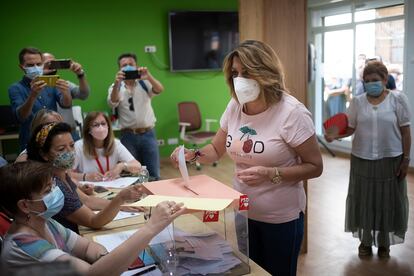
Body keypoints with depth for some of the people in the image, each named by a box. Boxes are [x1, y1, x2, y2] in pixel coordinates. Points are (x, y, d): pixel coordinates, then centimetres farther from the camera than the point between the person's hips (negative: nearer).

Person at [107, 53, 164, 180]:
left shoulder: (145, 83, 4)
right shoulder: (115, 87, 3)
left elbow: (159, 89, -15)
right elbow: (112, 103, -17)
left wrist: (149, 76, -35)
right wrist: (117, 83, -35)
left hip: (148, 134, 1)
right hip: (128, 136, 0)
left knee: (154, 175, 6)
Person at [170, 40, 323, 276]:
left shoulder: (292, 113, -20)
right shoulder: (235, 107, -2)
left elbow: (315, 167, -15)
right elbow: (217, 149, 10)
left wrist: (269, 174, -27)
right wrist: (193, 155, -11)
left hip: (280, 218, -5)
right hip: (242, 212, 5)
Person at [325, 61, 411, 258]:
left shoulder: (398, 99, -5)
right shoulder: (358, 102, 1)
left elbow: (405, 131, -3)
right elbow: (350, 128, 2)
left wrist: (406, 159, -5)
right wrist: (335, 136, -18)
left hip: (390, 159, -1)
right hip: (362, 159, 2)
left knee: (387, 201, 9)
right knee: (364, 200, 10)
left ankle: (384, 243, 28)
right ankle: (365, 241, 28)